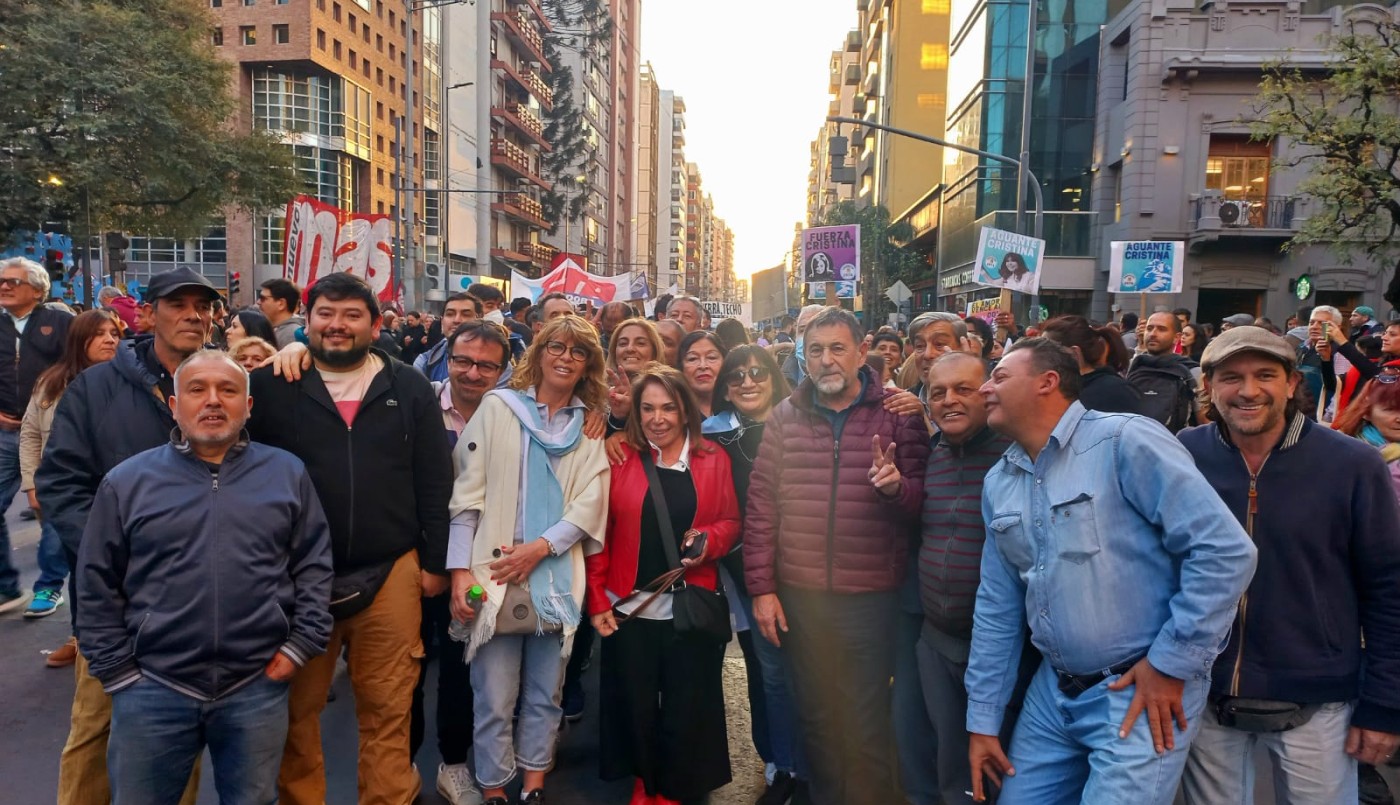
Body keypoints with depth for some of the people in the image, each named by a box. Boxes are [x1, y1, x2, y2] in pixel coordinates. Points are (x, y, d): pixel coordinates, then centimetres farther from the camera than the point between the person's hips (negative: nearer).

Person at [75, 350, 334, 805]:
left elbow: (314, 565, 4)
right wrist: (115, 669, 1)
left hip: (258, 686, 0)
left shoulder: (287, 473, 3)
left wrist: (301, 644, -3)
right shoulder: (127, 481, 2)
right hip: (152, 687, 0)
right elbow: (97, 584, 4)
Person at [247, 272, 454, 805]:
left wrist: (434, 561, 2)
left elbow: (434, 482, 4)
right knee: (296, 708, 14)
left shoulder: (410, 389, 4)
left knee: (387, 707, 10)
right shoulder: (272, 387, 2)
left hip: (390, 572, 0)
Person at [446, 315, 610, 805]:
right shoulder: (498, 407, 2)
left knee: (545, 695, 13)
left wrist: (540, 548, -14)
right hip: (494, 576, -2)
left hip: (557, 579, 2)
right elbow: (467, 494, -3)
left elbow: (590, 503, -1)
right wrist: (460, 570, -9)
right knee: (495, 700, 3)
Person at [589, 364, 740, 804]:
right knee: (635, 704, 11)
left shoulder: (714, 458, 2)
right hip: (629, 605, 0)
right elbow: (598, 533, -3)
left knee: (686, 707, 10)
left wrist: (709, 540, -16)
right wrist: (597, 600, -7)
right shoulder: (619, 457, -2)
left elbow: (731, 521, 6)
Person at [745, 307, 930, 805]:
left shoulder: (896, 414, -2)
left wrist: (897, 486, -24)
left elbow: (922, 500, -1)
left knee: (867, 729, 10)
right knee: (815, 719, 17)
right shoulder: (785, 416, 3)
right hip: (799, 596, 2)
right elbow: (761, 505, 3)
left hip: (872, 597, -2)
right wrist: (761, 587, 0)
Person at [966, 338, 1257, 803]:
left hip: (1143, 691, -6)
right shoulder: (998, 483, 6)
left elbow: (1226, 551, -18)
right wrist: (983, 717, 10)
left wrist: (1171, 663, -14)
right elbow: (996, 608, 10)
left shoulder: (1125, 442, -15)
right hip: (1052, 692, 7)